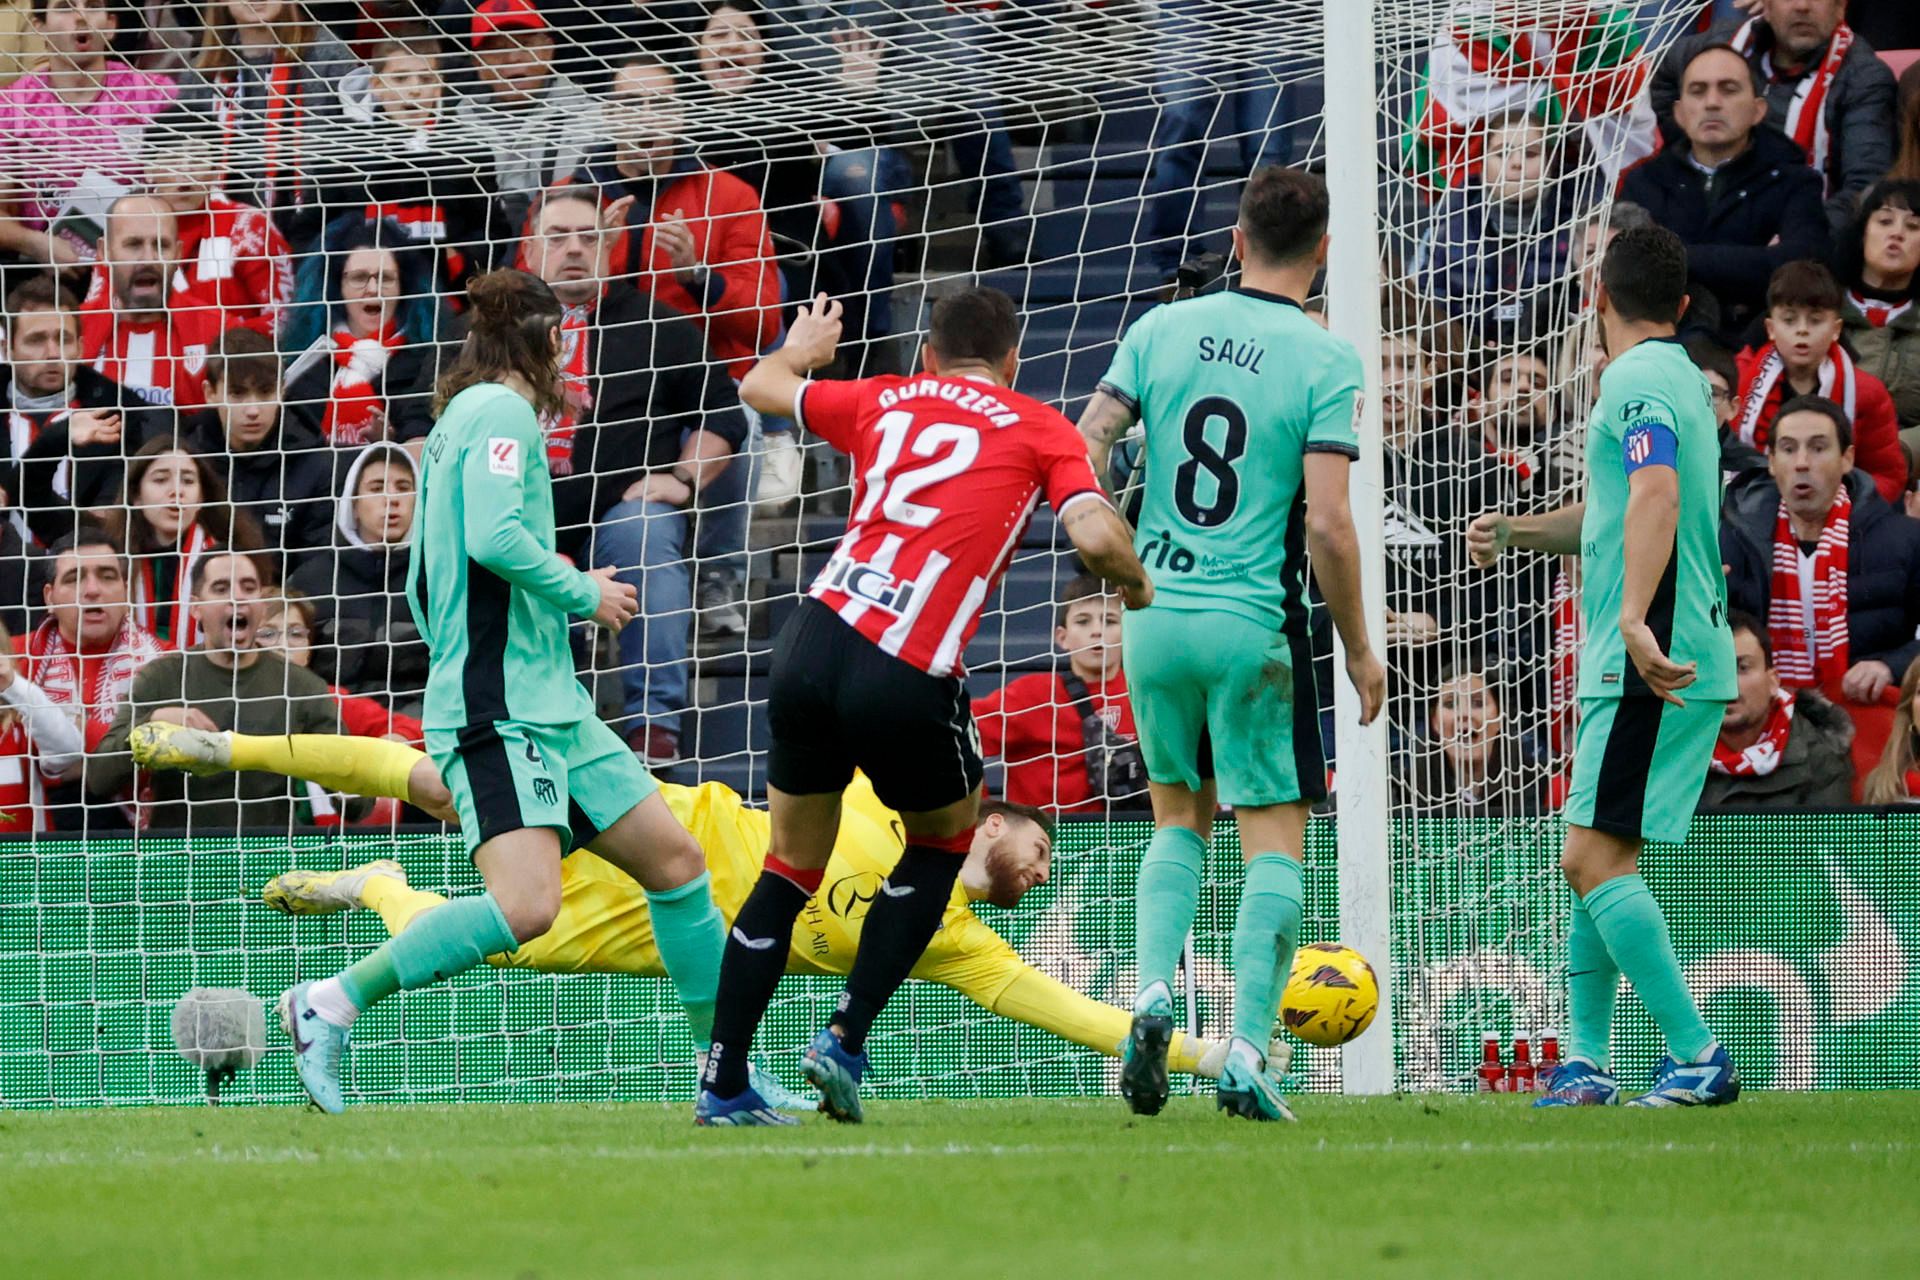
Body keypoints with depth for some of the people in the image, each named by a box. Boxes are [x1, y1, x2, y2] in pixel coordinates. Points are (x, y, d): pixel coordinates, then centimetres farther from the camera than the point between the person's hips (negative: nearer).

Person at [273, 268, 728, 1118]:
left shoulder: (458, 424, 21)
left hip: (550, 706, 11)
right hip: (499, 710, -11)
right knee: (526, 905, -24)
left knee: (673, 858, 7)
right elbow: (494, 536, -23)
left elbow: (421, 587, 25)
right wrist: (582, 592, -9)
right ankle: (333, 1005, -14)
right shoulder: (502, 412, -8)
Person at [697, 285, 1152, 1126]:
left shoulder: (885, 402, 20)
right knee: (945, 837, 24)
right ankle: (845, 1037, 13)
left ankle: (723, 1084, 14)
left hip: (813, 642, 4)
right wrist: (1138, 589, 16)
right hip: (910, 679, -4)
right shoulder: (1039, 430, 10)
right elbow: (1096, 536, -6)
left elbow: (761, 386, 37)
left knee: (791, 867, 19)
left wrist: (801, 348, 60)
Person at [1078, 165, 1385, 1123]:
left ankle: (1153, 991, 2)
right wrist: (1358, 649, -2)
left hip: (1155, 611, 4)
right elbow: (1327, 523, -13)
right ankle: (1247, 1052, -6)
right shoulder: (1325, 361, -8)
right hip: (1256, 626, -4)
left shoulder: (1163, 330, 3)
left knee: (1181, 816, 22)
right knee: (1274, 836, 4)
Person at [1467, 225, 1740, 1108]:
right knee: (1596, 859, 13)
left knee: (1594, 857, -13)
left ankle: (1698, 1058, -13)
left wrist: (1635, 619, -41)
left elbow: (1657, 496, -29)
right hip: (1627, 667, 10)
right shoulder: (1677, 379, 20)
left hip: (1655, 667, -10)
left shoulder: (1639, 383, -12)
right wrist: (1515, 531, 24)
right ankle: (1586, 1064, 15)